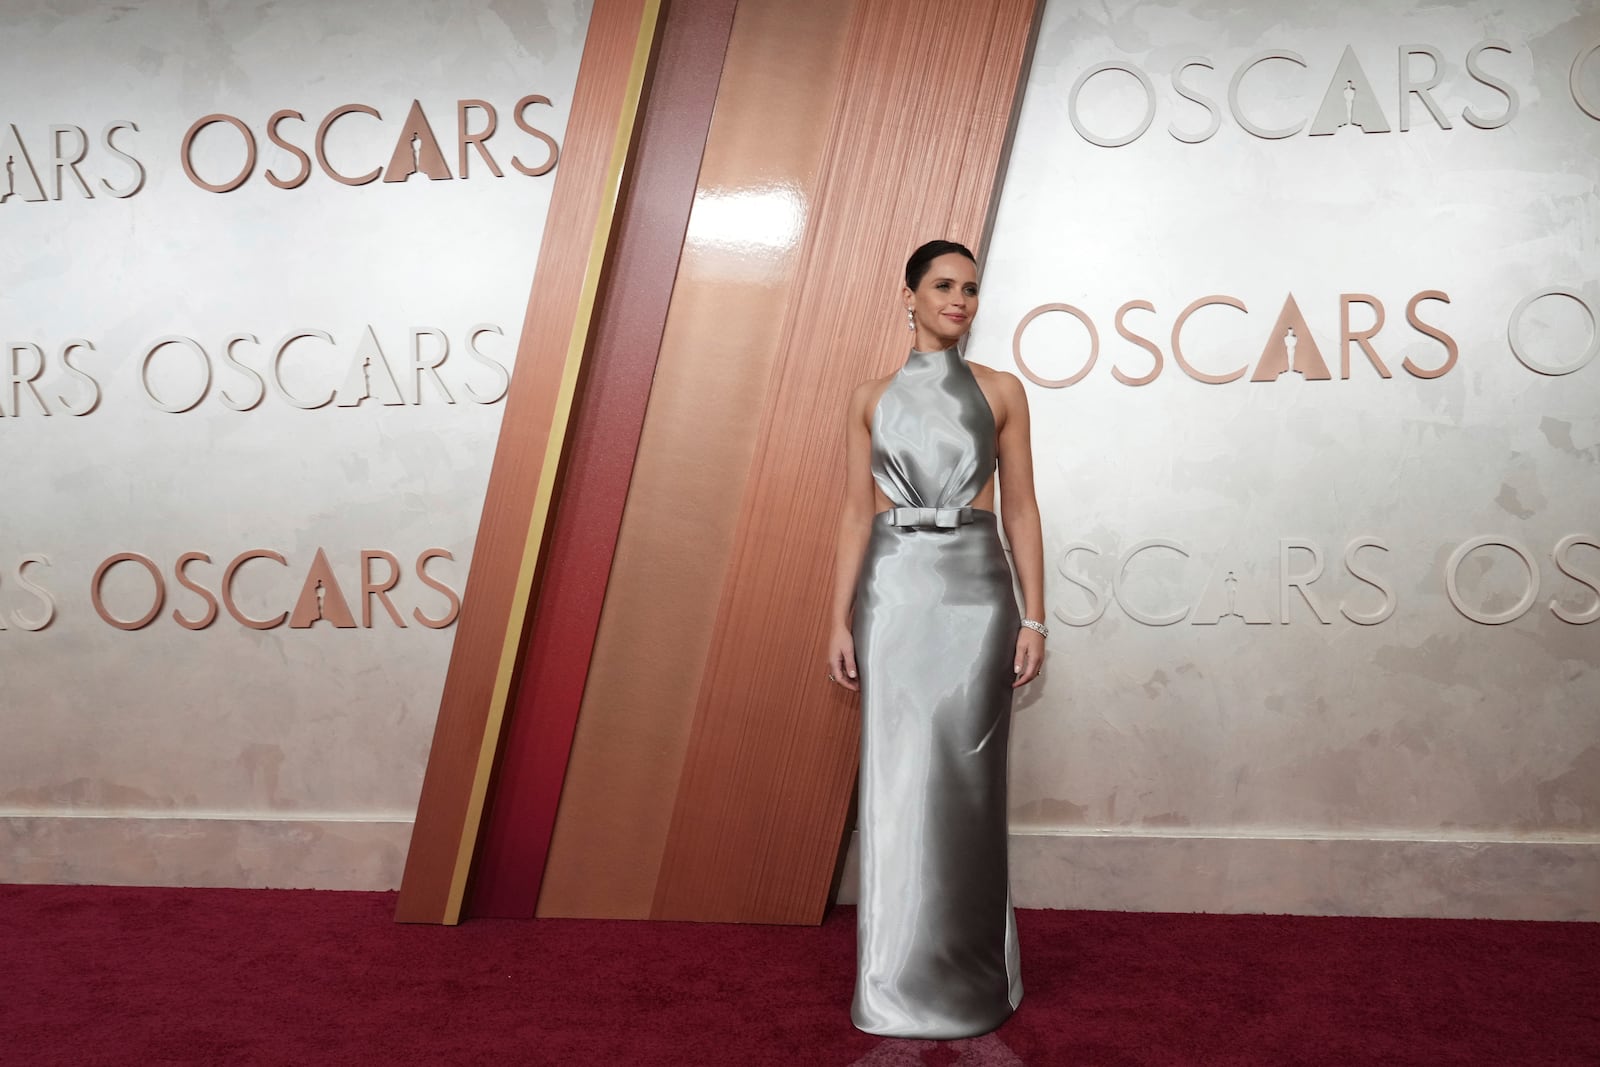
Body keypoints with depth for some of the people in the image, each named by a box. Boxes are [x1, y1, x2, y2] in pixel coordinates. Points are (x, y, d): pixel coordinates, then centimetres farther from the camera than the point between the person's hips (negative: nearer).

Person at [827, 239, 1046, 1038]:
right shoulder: (871, 397, 9)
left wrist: (1033, 618, -2)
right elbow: (856, 512, 6)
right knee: (898, 778, 1)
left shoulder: (1000, 391, 7)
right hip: (895, 590, 1)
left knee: (962, 779, 0)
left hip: (975, 590, -1)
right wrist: (840, 620, -1)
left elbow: (1020, 507, 4)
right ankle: (902, 977, 12)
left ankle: (963, 973, 14)